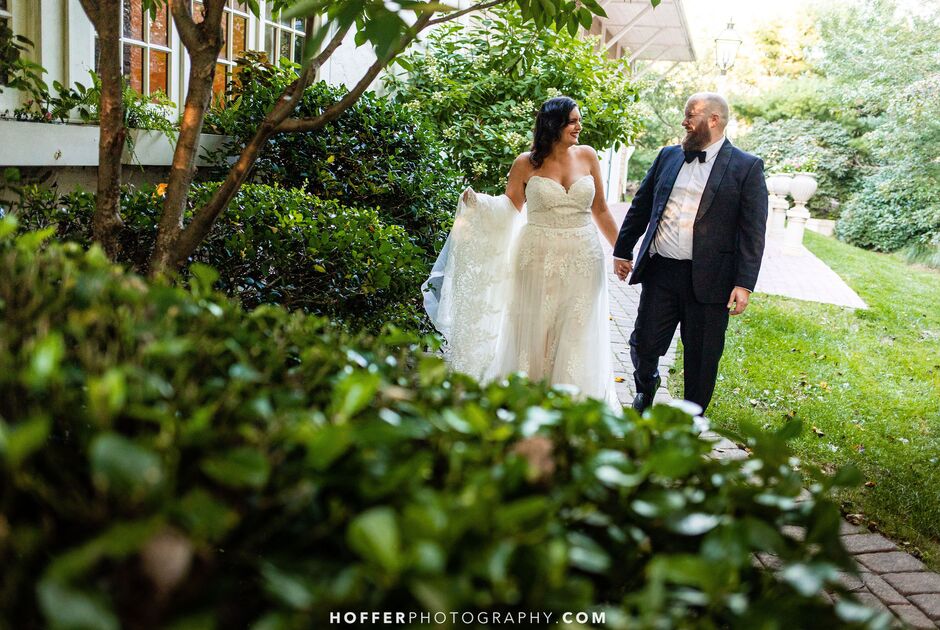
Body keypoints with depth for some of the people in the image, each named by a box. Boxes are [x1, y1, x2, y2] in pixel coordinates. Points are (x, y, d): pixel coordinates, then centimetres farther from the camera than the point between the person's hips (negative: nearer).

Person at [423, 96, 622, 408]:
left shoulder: (587, 156, 4)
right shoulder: (526, 164, -2)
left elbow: (600, 210, 11)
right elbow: (510, 205, 11)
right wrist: (476, 201, -7)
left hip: (582, 260, 2)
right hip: (538, 259, -1)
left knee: (577, 337, 5)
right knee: (534, 333, 6)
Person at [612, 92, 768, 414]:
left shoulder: (747, 167, -3)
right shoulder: (668, 156, 9)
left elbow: (753, 231, -6)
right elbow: (640, 206, 15)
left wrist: (745, 284, -12)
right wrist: (623, 251, 14)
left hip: (708, 279, -3)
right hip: (659, 271, 3)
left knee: (701, 358, 8)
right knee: (644, 344, 8)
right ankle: (646, 387, 40)